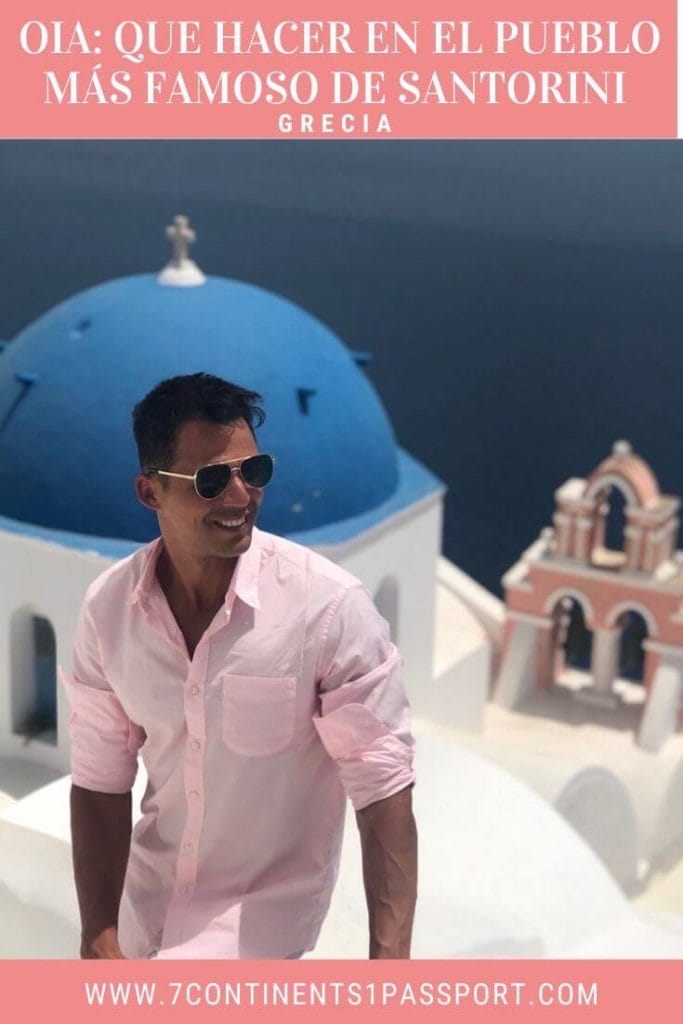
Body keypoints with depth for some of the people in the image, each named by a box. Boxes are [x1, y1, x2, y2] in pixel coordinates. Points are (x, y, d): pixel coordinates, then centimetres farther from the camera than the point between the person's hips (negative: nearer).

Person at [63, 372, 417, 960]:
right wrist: (99, 932, -11)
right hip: (147, 900, 4)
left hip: (265, 908, -4)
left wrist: (390, 962, -25)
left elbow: (381, 787, -21)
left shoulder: (330, 607, -24)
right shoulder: (108, 608, -11)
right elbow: (101, 779, -4)